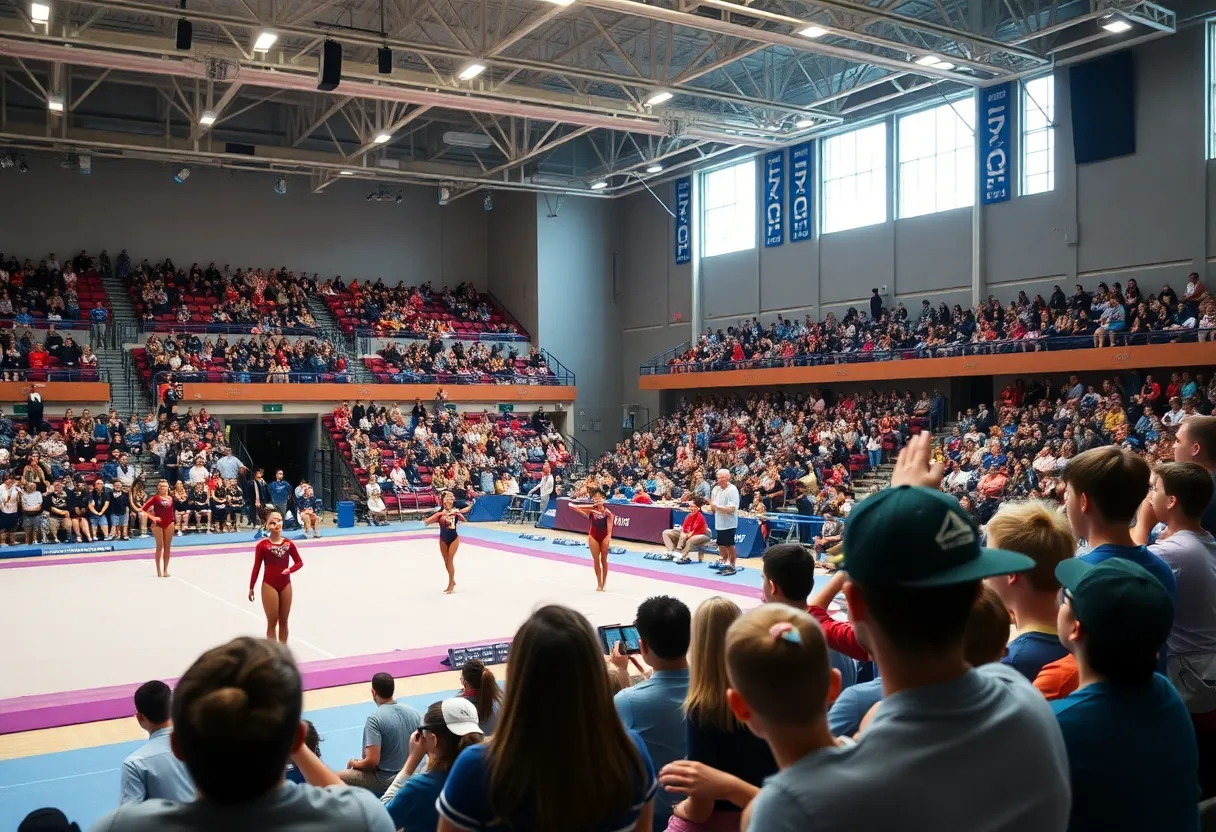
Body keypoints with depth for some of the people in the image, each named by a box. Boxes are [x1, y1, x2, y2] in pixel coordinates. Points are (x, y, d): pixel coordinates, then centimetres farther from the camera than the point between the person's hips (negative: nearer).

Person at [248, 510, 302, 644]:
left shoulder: (288, 544, -1)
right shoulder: (262, 545, -10)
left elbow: (299, 562, 8)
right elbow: (257, 567, -3)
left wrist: (290, 569, -12)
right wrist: (251, 588, 1)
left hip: (285, 585, 3)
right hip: (269, 586, -3)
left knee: (283, 621, 12)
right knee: (272, 622, 2)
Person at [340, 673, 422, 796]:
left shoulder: (375, 718, -20)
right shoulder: (414, 712, -2)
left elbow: (372, 761, -24)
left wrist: (354, 764, -2)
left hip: (386, 781, -7)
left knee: (338, 777, 11)